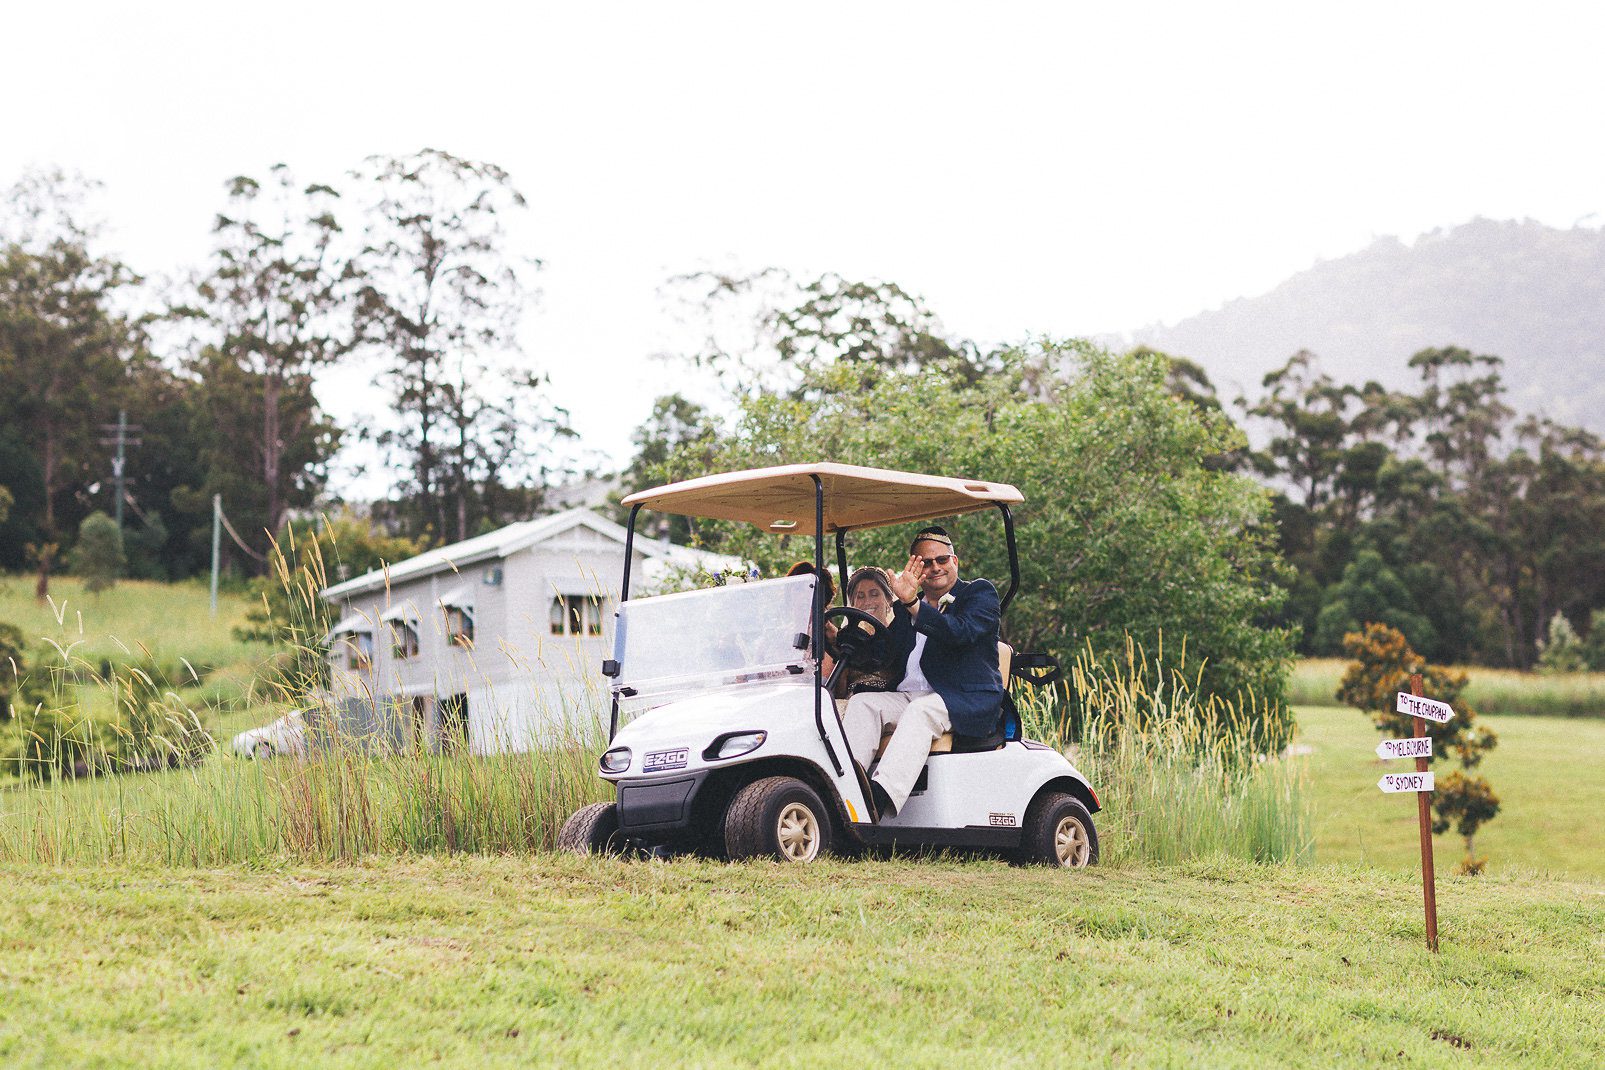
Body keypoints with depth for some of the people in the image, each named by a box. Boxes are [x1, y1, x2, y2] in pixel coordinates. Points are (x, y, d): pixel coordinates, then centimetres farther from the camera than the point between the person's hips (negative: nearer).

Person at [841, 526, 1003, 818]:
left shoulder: (980, 592, 7)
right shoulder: (905, 608, 24)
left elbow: (962, 633, -15)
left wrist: (912, 604, -24)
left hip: (969, 702, -6)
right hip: (907, 696, 6)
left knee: (921, 711, -35)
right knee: (861, 703, -20)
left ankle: (880, 798, -53)